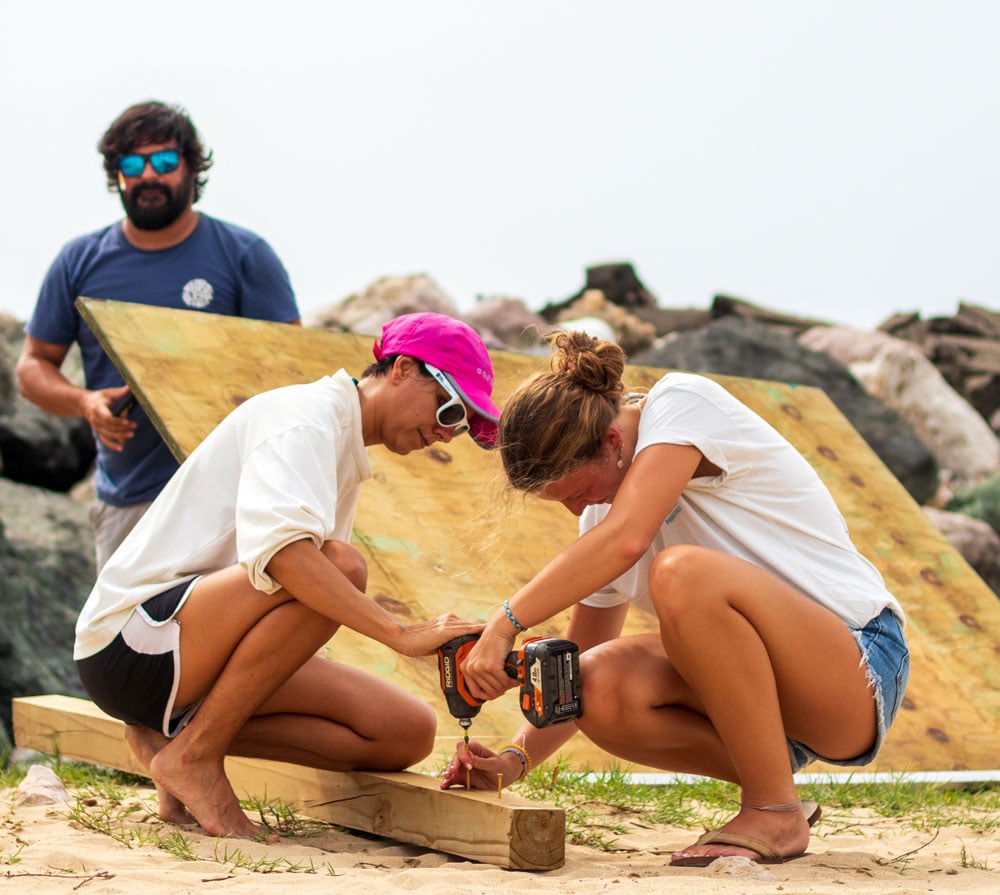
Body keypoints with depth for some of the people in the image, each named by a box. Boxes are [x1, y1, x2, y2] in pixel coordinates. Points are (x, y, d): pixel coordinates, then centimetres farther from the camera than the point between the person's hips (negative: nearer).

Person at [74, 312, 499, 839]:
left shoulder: (344, 456, 20)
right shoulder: (306, 414, -11)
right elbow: (279, 547, -31)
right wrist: (401, 635, -34)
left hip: (198, 656, 9)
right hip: (132, 636, -9)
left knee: (408, 735, -5)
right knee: (343, 568, -31)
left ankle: (178, 730, 0)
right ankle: (193, 754, -18)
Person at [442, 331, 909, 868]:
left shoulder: (683, 401, -12)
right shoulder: (601, 511, 10)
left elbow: (624, 540, -29)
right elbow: (578, 673, 12)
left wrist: (505, 625, -28)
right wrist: (517, 758, -3)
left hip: (860, 670, -7)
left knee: (683, 572, -32)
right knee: (601, 687, -19)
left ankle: (774, 812, -18)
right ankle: (773, 790, 1)